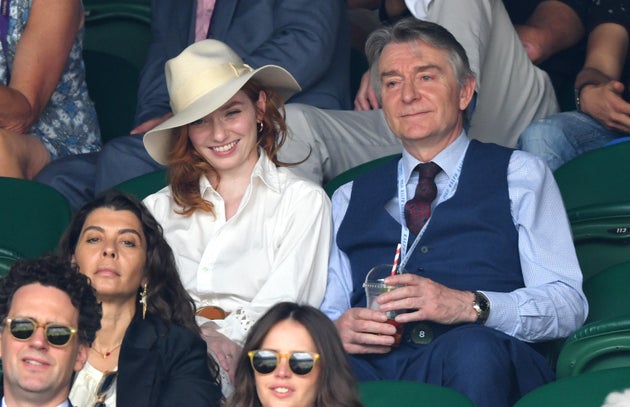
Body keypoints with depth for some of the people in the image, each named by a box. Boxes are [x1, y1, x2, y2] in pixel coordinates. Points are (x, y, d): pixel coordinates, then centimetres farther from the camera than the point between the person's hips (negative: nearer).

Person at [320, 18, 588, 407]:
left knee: (474, 348, -39)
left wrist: (469, 306, -11)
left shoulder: (520, 175, 19)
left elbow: (568, 305, 6)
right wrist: (335, 332, -4)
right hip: (375, 366, 1)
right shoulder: (350, 199, 29)